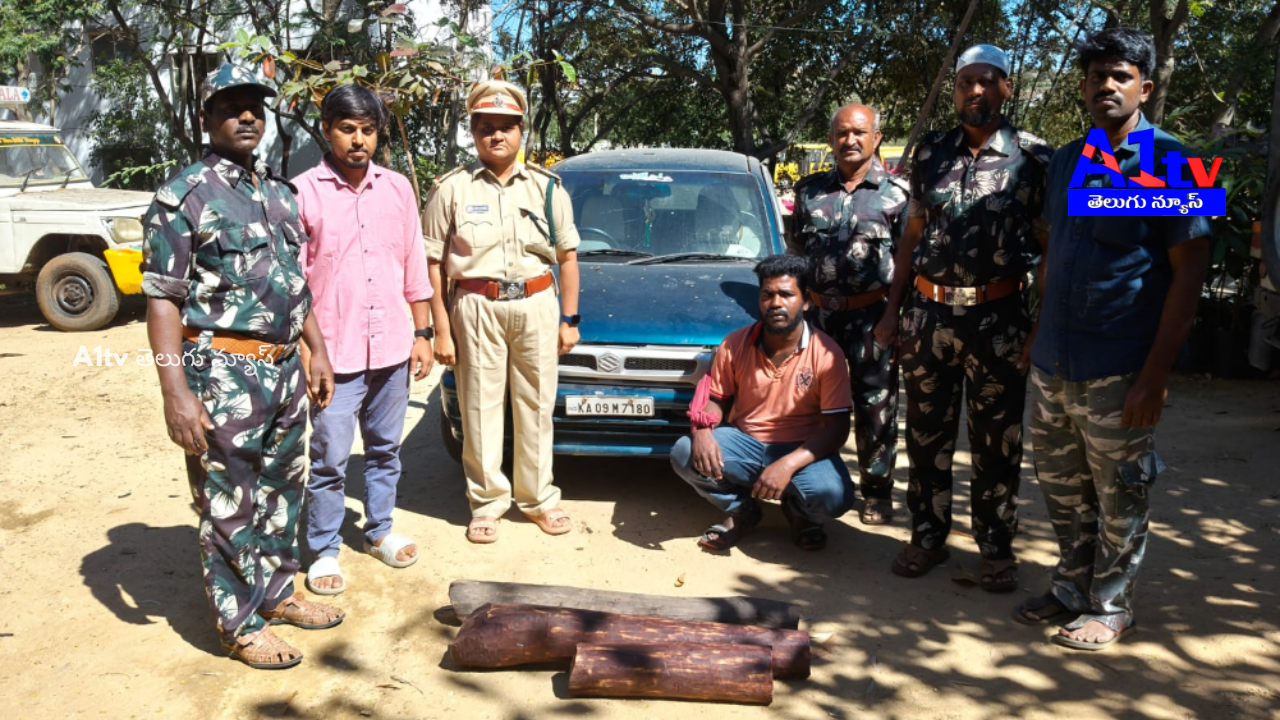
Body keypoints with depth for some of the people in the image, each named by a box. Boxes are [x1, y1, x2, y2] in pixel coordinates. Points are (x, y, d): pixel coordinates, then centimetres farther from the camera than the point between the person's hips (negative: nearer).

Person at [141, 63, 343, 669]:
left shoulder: (279, 192, 13)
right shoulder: (183, 196, -8)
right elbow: (161, 300, -12)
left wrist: (317, 352, 16)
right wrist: (176, 392, -18)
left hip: (285, 365, 7)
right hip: (223, 370, -7)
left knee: (281, 492, 16)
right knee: (229, 505, 3)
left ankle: (277, 593, 33)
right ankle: (240, 624, 17)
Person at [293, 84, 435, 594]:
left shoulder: (398, 188, 6)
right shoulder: (303, 193, -6)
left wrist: (421, 333, 8)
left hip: (392, 347, 4)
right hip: (335, 353, -4)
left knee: (385, 449, 17)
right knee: (329, 459, 3)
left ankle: (379, 531, 33)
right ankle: (323, 552, 19)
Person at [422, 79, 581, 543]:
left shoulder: (546, 187, 10)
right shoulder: (452, 189, 1)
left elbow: (567, 256, 12)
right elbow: (433, 263, -1)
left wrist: (569, 318, 7)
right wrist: (441, 329, -5)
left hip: (537, 304, 2)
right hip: (477, 308, -2)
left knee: (536, 405, 8)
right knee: (480, 407, 3)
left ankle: (538, 497, 21)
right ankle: (487, 501, 17)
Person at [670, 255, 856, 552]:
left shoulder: (826, 354, -14)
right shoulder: (735, 344, -5)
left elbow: (837, 427, -15)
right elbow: (716, 398, 5)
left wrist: (788, 464, -30)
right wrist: (702, 430, -20)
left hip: (803, 449, -2)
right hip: (745, 442, 3)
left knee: (834, 496, -33)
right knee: (684, 453, -24)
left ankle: (799, 512, 8)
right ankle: (741, 510, 4)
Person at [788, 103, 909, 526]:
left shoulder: (895, 193, 2)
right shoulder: (810, 191, 12)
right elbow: (797, 249, 22)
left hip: (872, 316, -3)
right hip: (819, 312, 3)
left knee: (875, 407, 2)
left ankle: (877, 491, 15)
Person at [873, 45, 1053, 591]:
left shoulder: (1033, 157, -1)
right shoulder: (931, 154, 8)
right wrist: (892, 311, 9)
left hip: (997, 318, -3)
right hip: (929, 314, 3)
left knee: (996, 442, 6)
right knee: (926, 434, 11)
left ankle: (996, 547, 21)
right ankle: (928, 536, 26)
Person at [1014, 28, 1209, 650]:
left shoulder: (1166, 162, -8)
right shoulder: (1064, 162, 10)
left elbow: (1190, 271, -11)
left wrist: (1156, 373, -17)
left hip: (1116, 370, -6)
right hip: (1052, 363, 6)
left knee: (1118, 499, 8)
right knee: (1061, 487, 17)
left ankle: (1110, 606, 25)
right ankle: (1072, 587, 35)